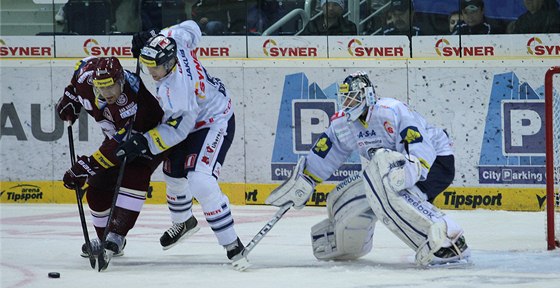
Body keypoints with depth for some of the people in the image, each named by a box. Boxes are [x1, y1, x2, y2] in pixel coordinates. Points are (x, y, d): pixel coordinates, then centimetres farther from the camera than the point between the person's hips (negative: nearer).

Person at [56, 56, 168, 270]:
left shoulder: (132, 103, -41)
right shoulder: (86, 75, -23)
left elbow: (121, 145, -42)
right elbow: (82, 65, 4)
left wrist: (87, 165, -42)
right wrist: (70, 96, 3)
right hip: (116, 135, 7)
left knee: (133, 175, -33)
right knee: (97, 189, -1)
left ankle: (117, 234, -32)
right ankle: (104, 238, 20)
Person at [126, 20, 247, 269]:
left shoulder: (175, 88, -38)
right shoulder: (173, 40, -17)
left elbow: (178, 129, -29)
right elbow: (191, 28, 5)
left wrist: (145, 143, -28)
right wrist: (149, 40, 5)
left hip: (214, 125, -10)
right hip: (193, 118, 10)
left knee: (200, 182, -26)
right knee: (174, 173, 23)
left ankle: (232, 245, -20)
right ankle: (183, 221, 53)